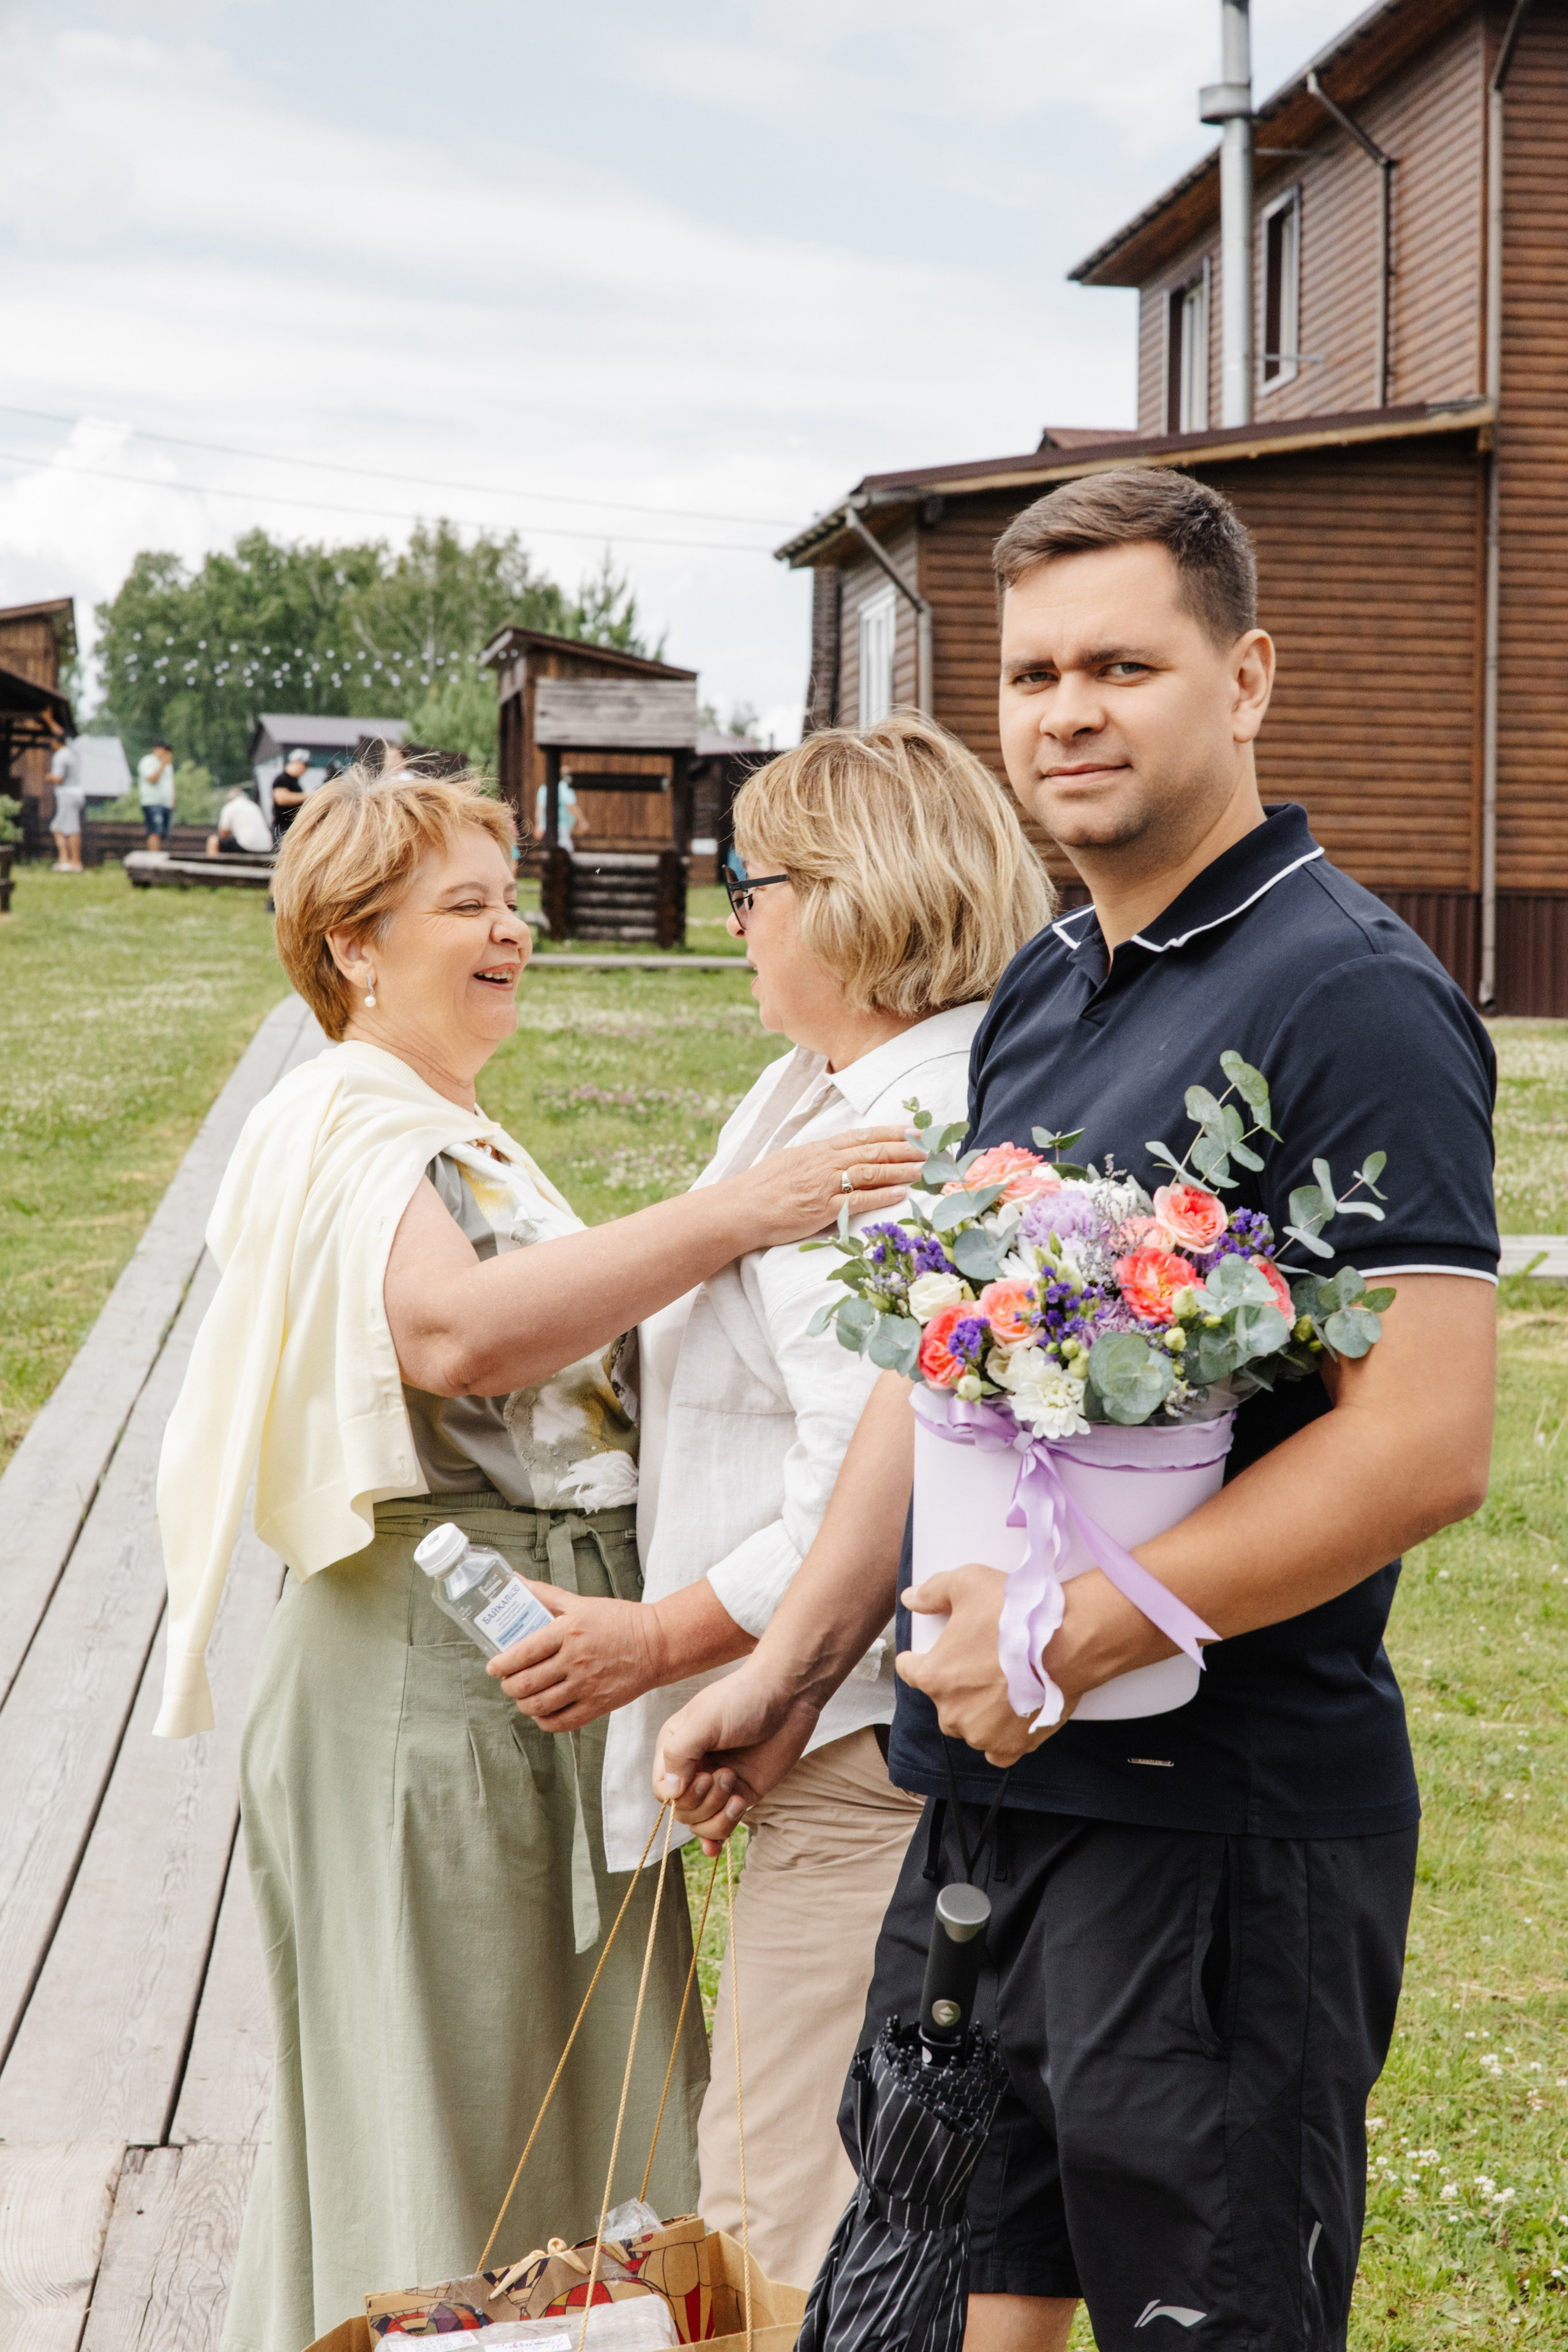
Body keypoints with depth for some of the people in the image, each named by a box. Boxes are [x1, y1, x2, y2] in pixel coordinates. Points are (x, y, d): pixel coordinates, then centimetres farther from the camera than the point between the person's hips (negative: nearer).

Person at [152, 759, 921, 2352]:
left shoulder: (465, 1136, 18)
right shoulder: (339, 1122, -12)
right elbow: (454, 1326, -31)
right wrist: (738, 1213, -33)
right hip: (424, 1670, -9)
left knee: (569, 2124, 16)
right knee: (443, 2130, 0)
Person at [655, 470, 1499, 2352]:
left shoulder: (1350, 997, -14)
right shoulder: (1037, 995, 12)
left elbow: (1423, 1442, -21)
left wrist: (1079, 1634, -20)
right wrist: (791, 1665, 15)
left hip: (1220, 1815, -8)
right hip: (988, 1782, 8)